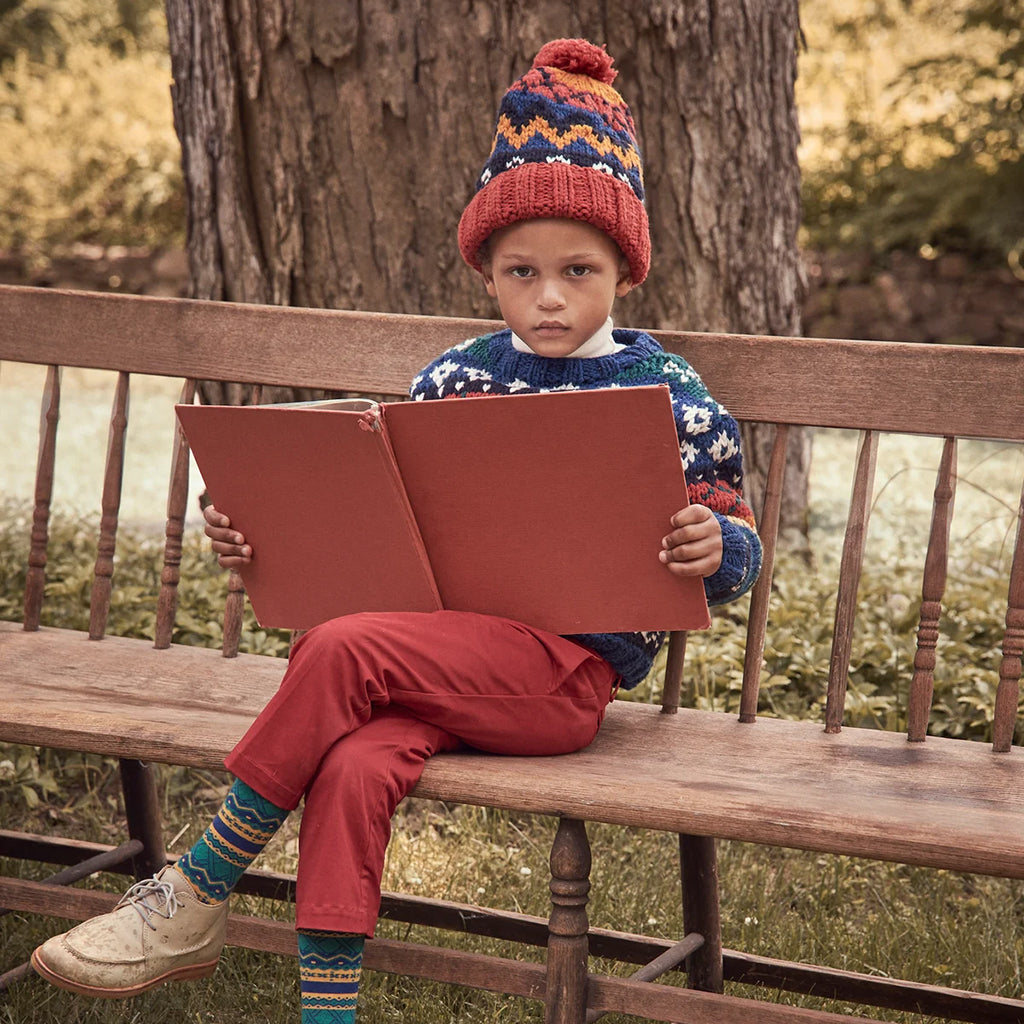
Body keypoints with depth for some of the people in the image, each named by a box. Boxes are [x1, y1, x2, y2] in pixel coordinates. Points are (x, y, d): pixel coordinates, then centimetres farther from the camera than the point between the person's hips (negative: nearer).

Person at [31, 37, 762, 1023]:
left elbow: (735, 554, 4)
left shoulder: (669, 398, 1)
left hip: (569, 671, -4)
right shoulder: (453, 381, 12)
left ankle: (195, 896, -11)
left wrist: (714, 547, -21)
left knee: (342, 650, -26)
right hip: (444, 645, 4)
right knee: (353, 767, -29)